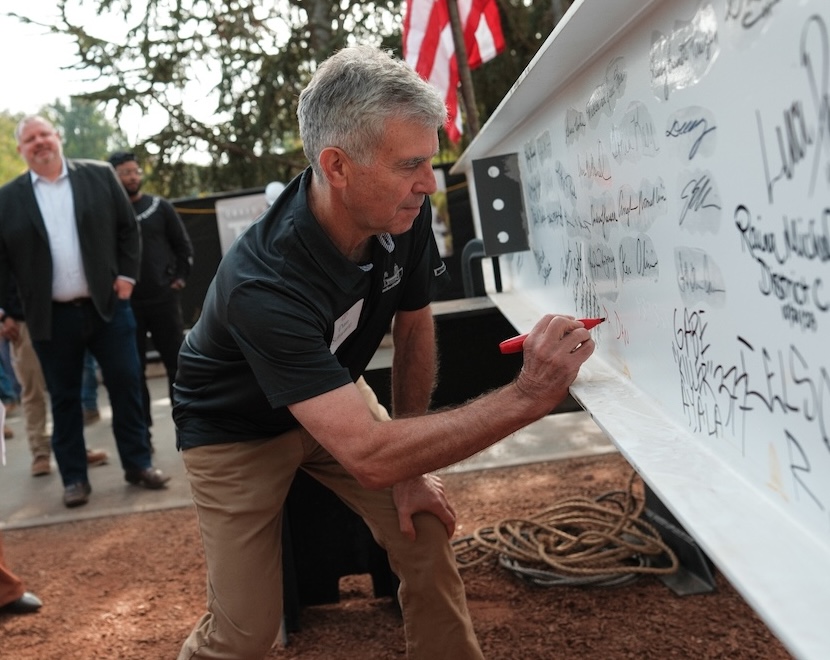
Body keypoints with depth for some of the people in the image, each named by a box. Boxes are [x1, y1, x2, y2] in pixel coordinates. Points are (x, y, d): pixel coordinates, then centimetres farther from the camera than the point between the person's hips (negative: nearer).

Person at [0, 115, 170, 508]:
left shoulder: (99, 176, 3)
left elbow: (128, 227, 7)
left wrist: (127, 275, -1)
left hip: (107, 305, 0)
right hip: (52, 317, 0)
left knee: (126, 385, 5)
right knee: (64, 398, 8)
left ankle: (138, 463, 19)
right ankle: (74, 477, 18)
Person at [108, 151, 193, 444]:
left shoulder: (160, 207, 5)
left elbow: (183, 245, 8)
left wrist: (180, 278, 0)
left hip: (163, 298, 1)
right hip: (125, 304, 0)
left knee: (177, 362, 3)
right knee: (133, 370, 4)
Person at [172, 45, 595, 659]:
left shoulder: (406, 215, -21)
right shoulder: (264, 284, -40)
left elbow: (414, 329, -3)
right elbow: (369, 456, -45)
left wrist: (409, 469, -2)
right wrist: (528, 397, -43)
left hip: (334, 399, 5)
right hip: (237, 428, -5)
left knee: (427, 532, -7)